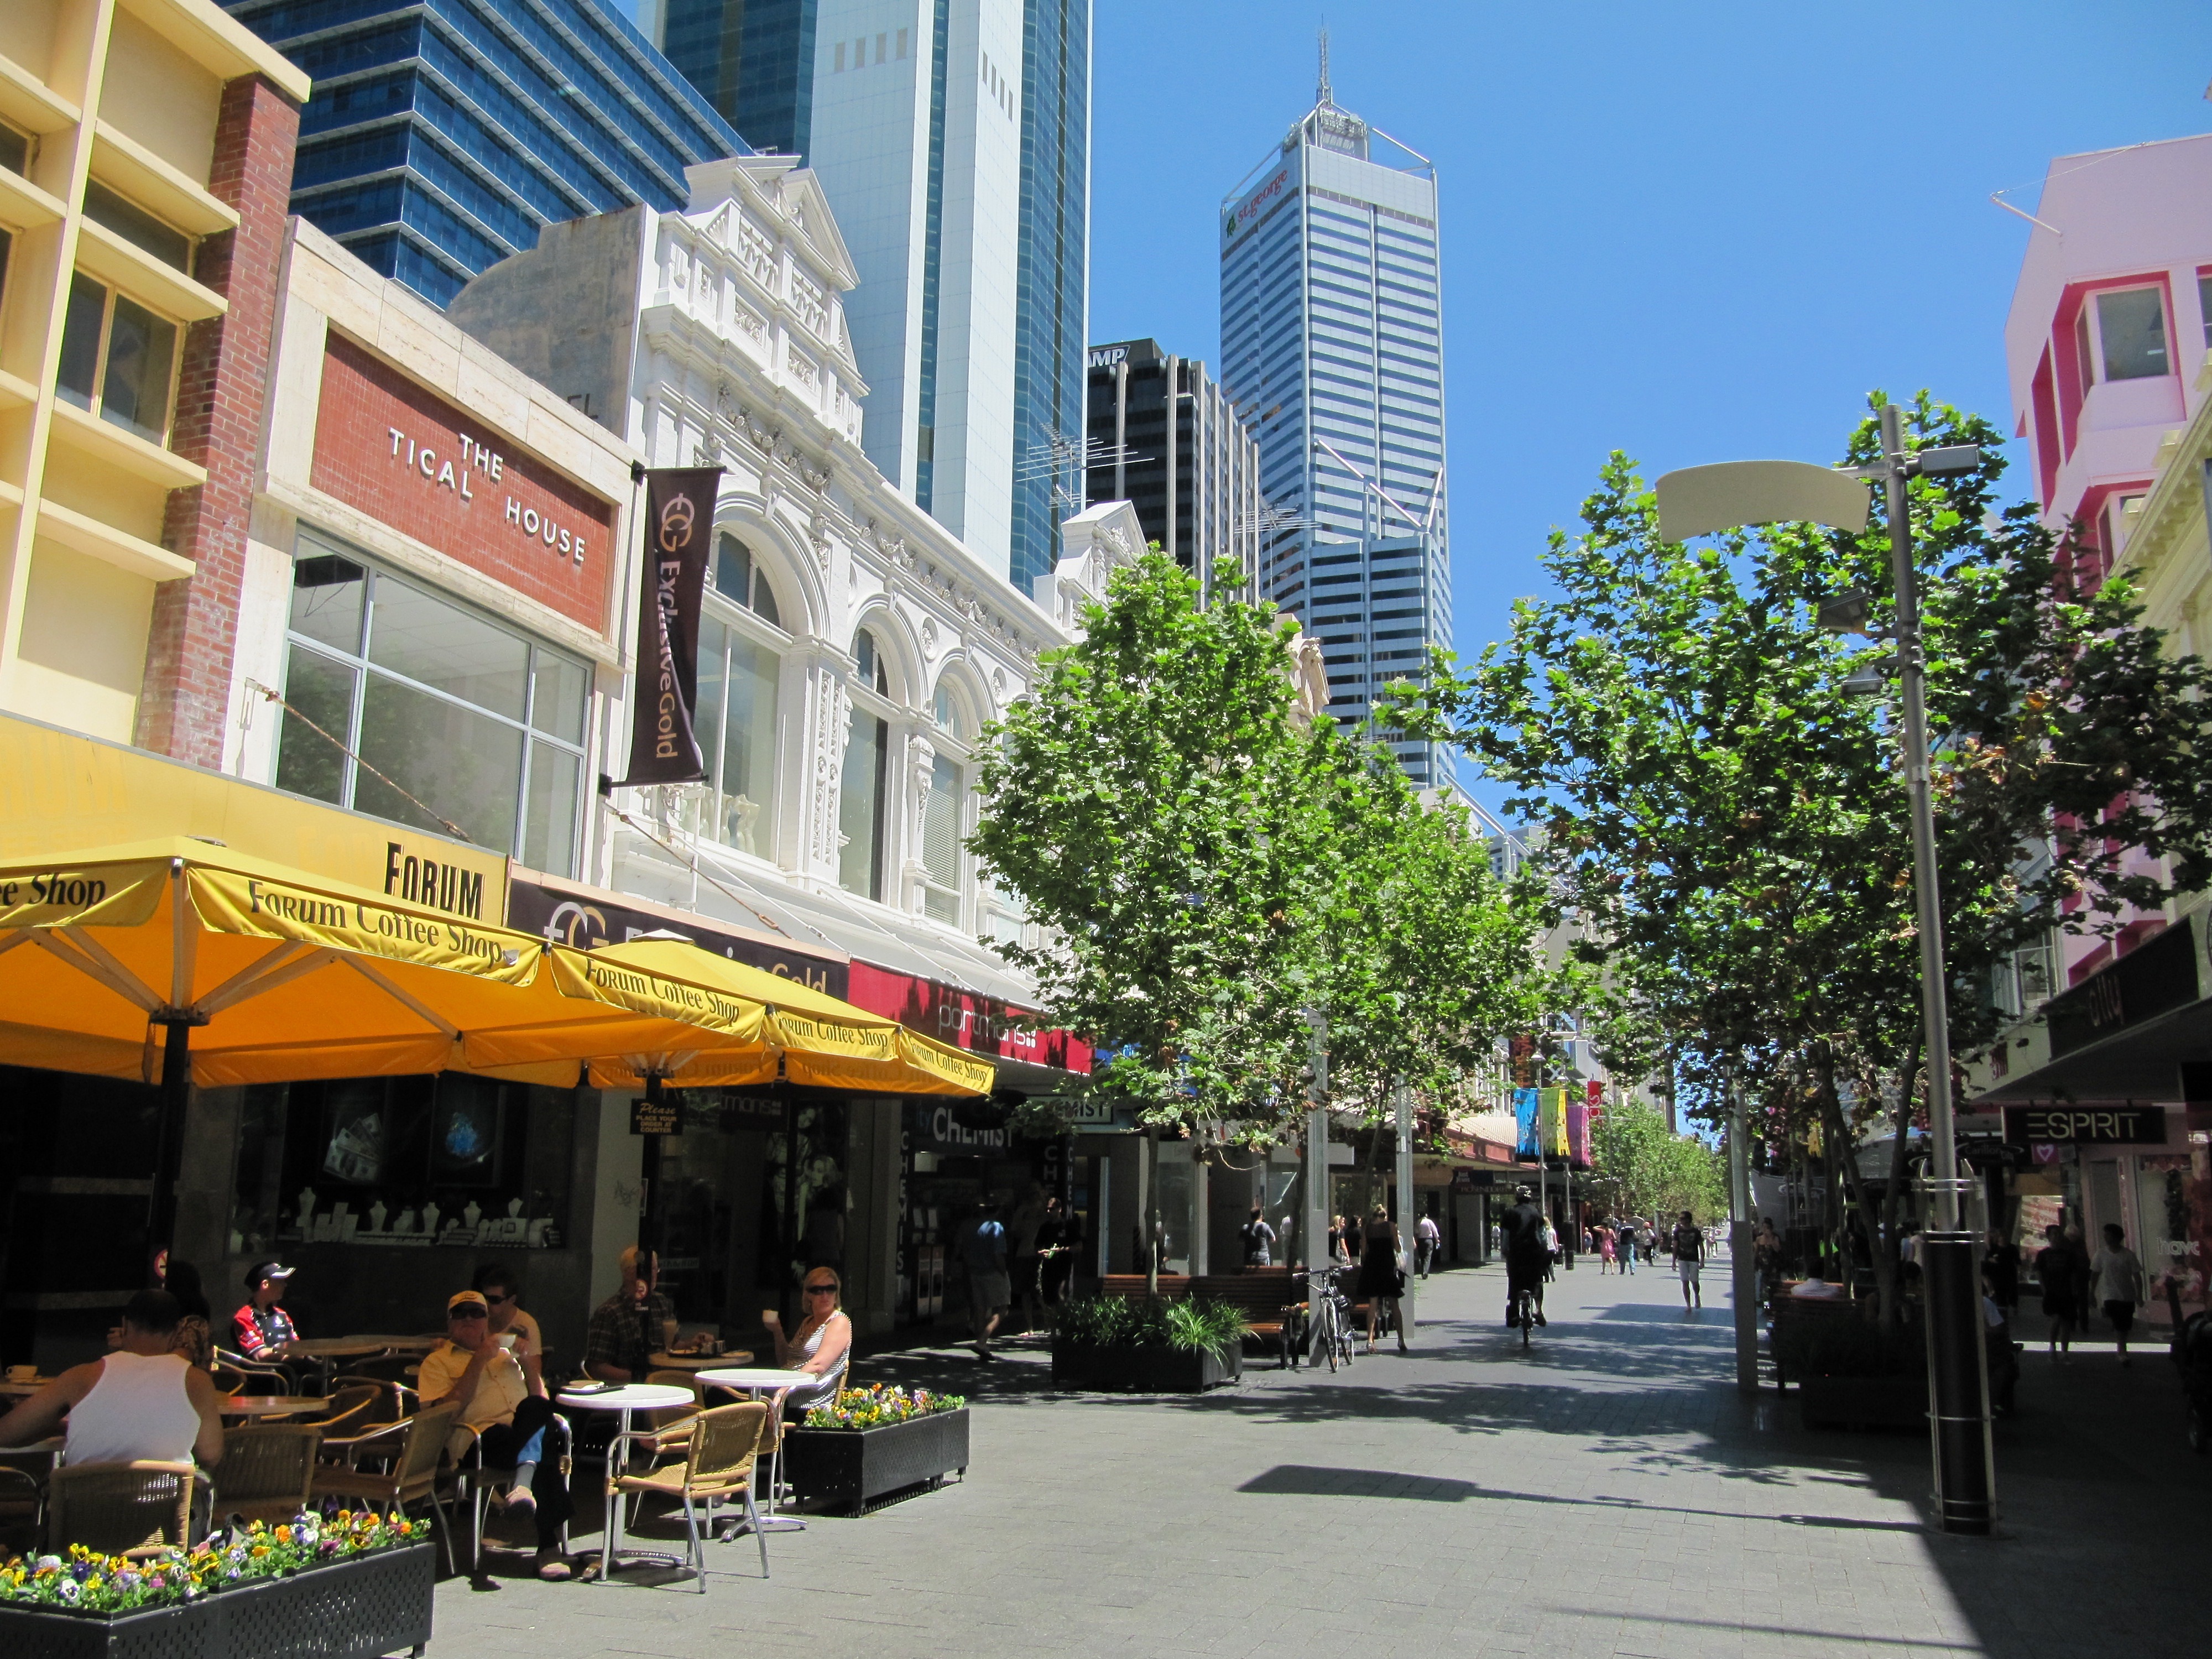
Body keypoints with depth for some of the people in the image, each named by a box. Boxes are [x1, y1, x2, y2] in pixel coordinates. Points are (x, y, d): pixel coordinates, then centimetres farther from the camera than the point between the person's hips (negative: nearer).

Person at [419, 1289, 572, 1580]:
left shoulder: (506, 1351, 33)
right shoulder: (437, 1362, 19)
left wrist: (528, 1361, 10)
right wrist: (479, 1361, -7)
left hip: (530, 1431, 4)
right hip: (484, 1438, -3)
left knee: (535, 1407, -37)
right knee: (542, 1458, -37)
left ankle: (523, 1482, -52)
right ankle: (549, 1547, -43)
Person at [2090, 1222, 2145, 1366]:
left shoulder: (2128, 1255, -3)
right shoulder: (2101, 1254, 0)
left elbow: (2137, 1276, -1)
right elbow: (2095, 1275, 6)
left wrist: (2139, 1295, -5)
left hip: (2128, 1296, 1)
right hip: (2110, 1296, -1)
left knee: (2125, 1326, 10)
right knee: (2119, 1325, -15)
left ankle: (2122, 1352, 28)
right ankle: (2123, 1353, -14)